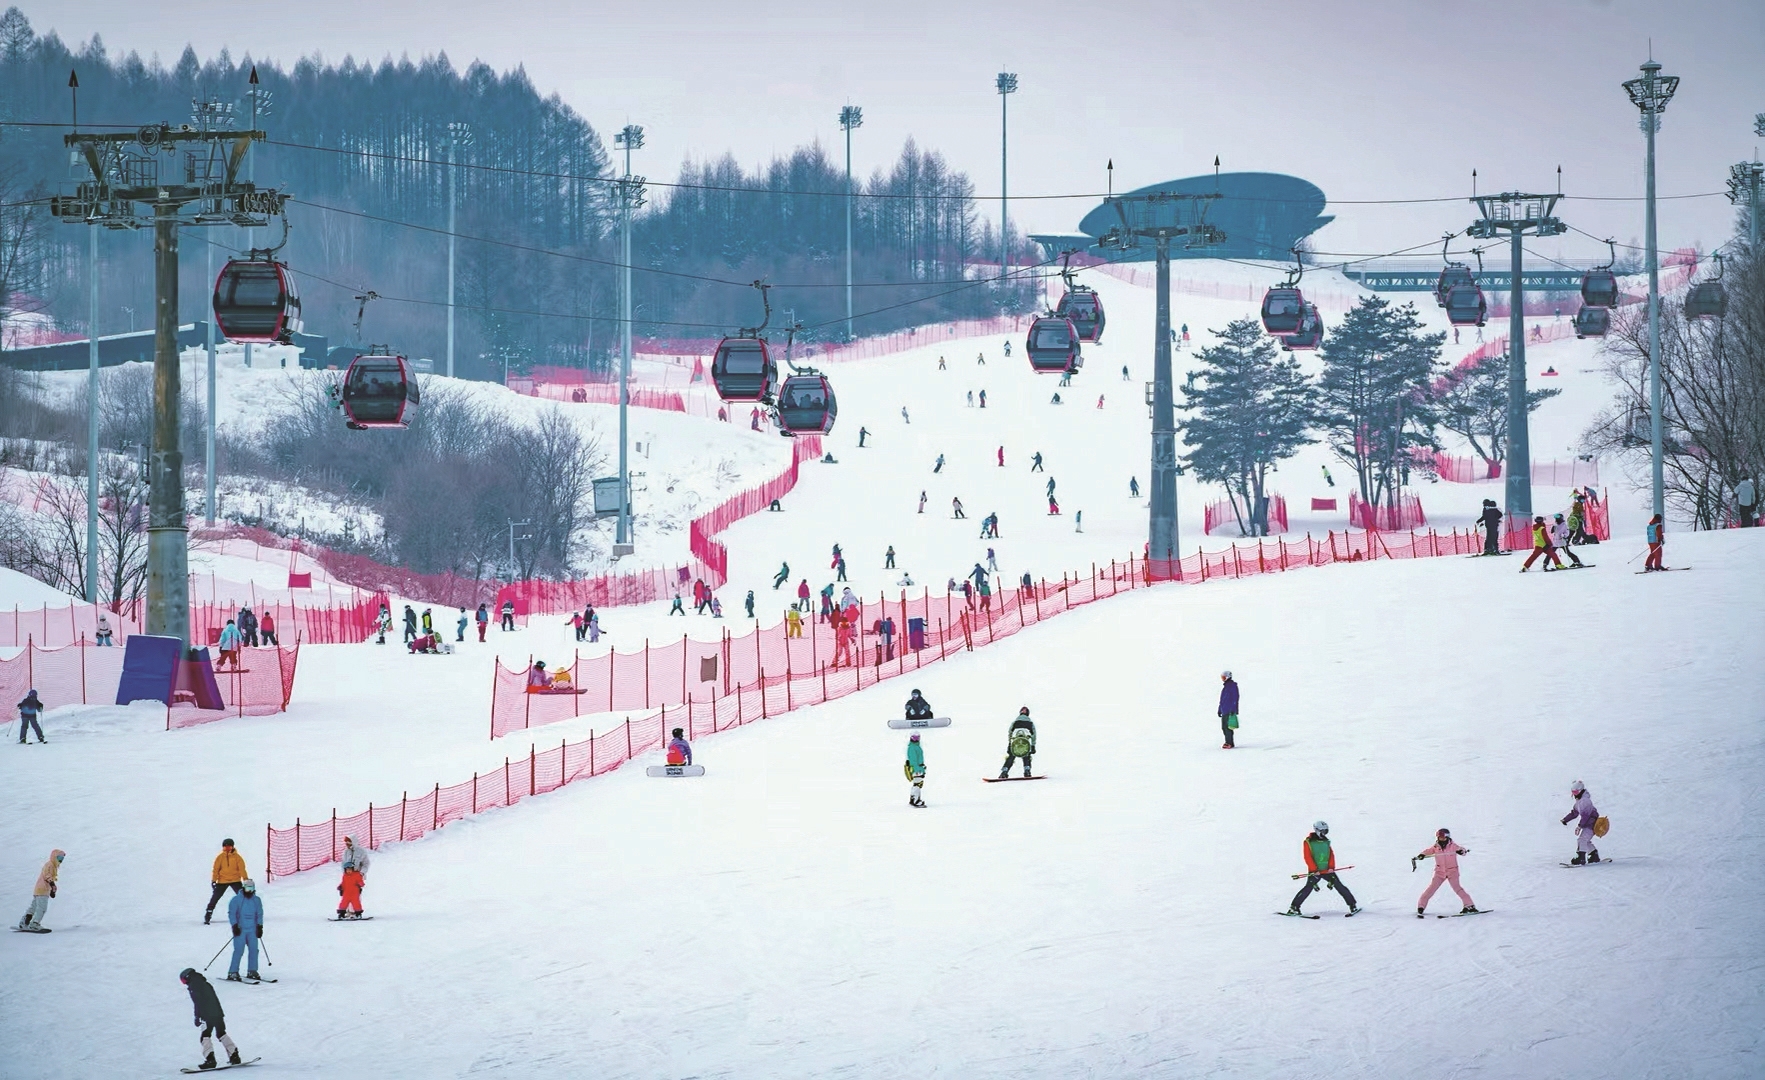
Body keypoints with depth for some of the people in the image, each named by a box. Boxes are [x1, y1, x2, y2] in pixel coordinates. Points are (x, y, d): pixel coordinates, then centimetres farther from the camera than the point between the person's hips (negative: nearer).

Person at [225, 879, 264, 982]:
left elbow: (259, 914, 15)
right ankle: (233, 972, -7)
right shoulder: (236, 900, -3)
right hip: (240, 929, -4)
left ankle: (252, 971, 12)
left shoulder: (257, 900, 9)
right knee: (239, 950, -10)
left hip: (252, 929, 4)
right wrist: (235, 926, -12)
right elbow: (231, 913, -3)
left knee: (254, 949, 1)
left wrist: (260, 926, 7)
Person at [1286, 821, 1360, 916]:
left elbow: (1331, 854, 11)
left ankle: (1353, 905, 7)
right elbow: (1308, 857, -8)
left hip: (1327, 870, 4)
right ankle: (1294, 907, -13)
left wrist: (1331, 867, -5)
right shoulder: (1308, 842, -2)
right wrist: (1315, 870, -15)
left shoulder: (1326, 841, 14)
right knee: (1308, 888, -18)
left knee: (1339, 886, 0)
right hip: (1314, 871, -4)